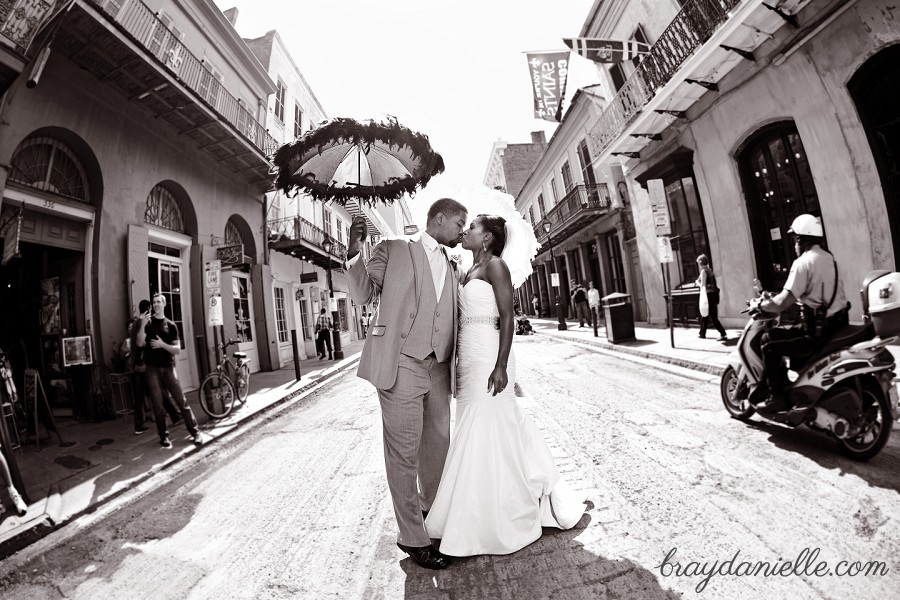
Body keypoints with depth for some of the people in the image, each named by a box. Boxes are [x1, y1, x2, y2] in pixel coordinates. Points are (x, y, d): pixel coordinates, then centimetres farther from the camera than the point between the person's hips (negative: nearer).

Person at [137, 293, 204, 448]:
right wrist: (143, 325, -22)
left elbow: (177, 350, 3)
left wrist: (162, 344, -14)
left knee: (181, 401, -1)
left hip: (168, 367, 0)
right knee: (157, 404, 3)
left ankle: (195, 432, 4)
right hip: (152, 368, 0)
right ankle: (163, 436, 15)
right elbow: (140, 343, -11)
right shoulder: (147, 322, 4)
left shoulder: (171, 325, 7)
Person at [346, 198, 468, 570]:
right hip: (401, 363, -6)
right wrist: (354, 252, -16)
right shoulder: (394, 249, 3)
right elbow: (363, 295, -1)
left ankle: (434, 509, 42)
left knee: (439, 444, 17)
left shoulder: (451, 268, 18)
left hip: (437, 368, 6)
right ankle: (412, 537, 21)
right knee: (404, 452, 2)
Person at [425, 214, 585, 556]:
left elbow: (507, 317, -15)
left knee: (488, 436, 1)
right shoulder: (470, 272, 16)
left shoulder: (495, 265, -8)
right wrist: (460, 367, 17)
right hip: (470, 363, 9)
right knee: (475, 435, 17)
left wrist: (501, 366, -21)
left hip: (488, 361, -9)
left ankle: (496, 525, 21)